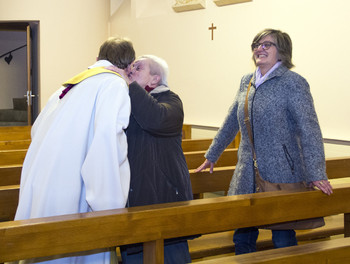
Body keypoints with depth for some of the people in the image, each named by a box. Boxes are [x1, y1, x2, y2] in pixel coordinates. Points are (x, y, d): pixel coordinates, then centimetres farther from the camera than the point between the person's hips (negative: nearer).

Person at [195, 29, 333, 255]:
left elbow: (309, 129, -14)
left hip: (282, 175, -6)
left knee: (283, 241, 3)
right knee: (242, 240, 12)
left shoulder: (293, 83, -9)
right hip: (247, 177, 6)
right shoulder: (247, 82, 11)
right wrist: (212, 155, 27)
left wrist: (316, 174, -21)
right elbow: (231, 122, 22)